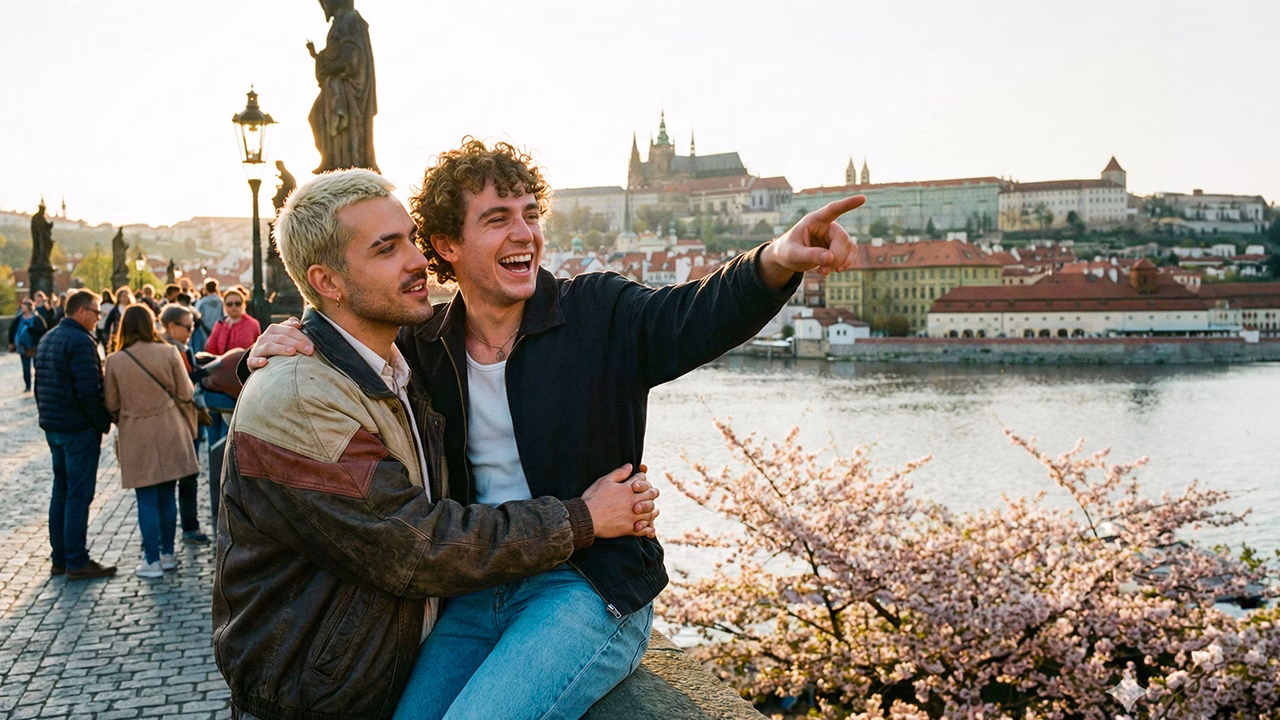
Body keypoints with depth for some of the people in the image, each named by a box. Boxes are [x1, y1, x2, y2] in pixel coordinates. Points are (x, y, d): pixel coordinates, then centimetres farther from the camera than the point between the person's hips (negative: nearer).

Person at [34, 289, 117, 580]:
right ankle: (77, 562, 0)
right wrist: (104, 422, -12)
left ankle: (60, 558, 20)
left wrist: (47, 416, 22)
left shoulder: (47, 339, 14)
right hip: (79, 429, -10)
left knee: (61, 491, 15)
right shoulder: (81, 341, -17)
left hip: (52, 427, 10)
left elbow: (39, 385, 19)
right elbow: (89, 391, -22)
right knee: (79, 495, -4)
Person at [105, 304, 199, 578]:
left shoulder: (114, 361, -8)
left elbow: (112, 405, 0)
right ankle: (168, 554, 20)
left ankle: (152, 561, 7)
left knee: (146, 500, 5)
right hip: (169, 433, 1)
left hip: (136, 437, -1)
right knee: (167, 496, 12)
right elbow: (186, 394, -4)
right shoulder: (168, 353, -8)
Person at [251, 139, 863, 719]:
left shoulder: (599, 314, -2)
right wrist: (287, 347, -8)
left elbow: (699, 315, -19)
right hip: (473, 597, 4)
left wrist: (774, 262, -41)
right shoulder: (425, 350, 6)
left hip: (591, 588, -3)